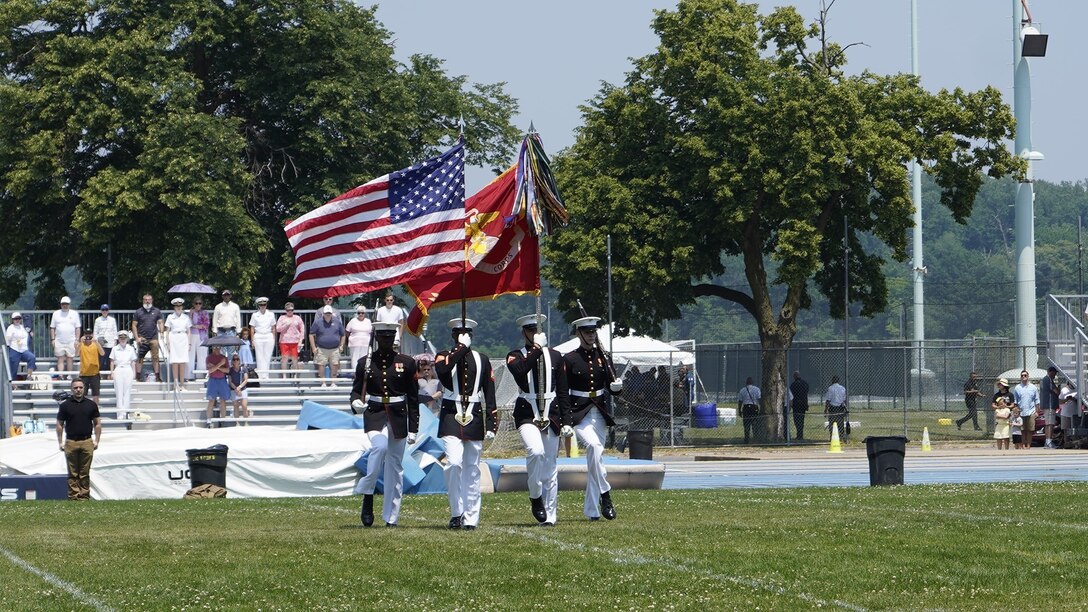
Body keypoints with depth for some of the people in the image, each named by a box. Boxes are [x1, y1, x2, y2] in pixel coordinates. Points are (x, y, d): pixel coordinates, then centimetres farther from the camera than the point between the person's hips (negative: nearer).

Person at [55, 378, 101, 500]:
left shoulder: (91, 404, 6)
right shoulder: (65, 405, 3)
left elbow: (97, 424, 10)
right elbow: (59, 425, 6)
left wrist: (96, 441, 2)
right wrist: (60, 442, 0)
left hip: (87, 442, 1)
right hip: (71, 443, -1)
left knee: (85, 473, 2)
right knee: (73, 473, 1)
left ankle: (84, 496, 5)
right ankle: (73, 496, 3)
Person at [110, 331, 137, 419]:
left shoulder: (131, 349, 9)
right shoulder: (115, 349, 8)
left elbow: (133, 362, 11)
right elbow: (112, 361, 9)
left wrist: (134, 372, 5)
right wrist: (112, 372, 1)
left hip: (128, 370, 1)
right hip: (118, 370, -1)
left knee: (127, 392, -2)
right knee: (119, 392, -3)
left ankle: (125, 411, -2)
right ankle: (120, 413, -5)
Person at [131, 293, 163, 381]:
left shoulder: (156, 311, 10)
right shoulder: (138, 312, 6)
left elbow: (160, 323, 10)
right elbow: (134, 325, 5)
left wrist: (161, 333, -7)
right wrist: (137, 338, -4)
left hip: (153, 338, 1)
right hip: (142, 339, -1)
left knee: (155, 357, 0)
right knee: (139, 358, -1)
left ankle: (157, 374, 3)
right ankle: (138, 376, 2)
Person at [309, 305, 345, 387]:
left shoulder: (337, 322, 6)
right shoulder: (317, 323, 0)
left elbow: (342, 335, 15)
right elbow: (311, 335, 2)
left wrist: (341, 346, 7)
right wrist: (313, 347, -4)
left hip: (334, 349, 1)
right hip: (321, 349, -1)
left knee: (334, 366, -1)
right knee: (321, 366, -4)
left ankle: (334, 383, 8)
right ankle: (323, 383, 4)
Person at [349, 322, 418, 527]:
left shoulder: (407, 363, 3)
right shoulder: (365, 363, 4)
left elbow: (413, 398, 5)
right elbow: (356, 391, 6)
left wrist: (413, 429, 1)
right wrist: (356, 403, -18)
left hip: (398, 417, 1)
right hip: (374, 415, -1)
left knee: (395, 467, 3)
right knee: (380, 447, -30)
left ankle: (391, 518, 10)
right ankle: (367, 495, -13)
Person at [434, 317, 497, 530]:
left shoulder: (481, 360, 10)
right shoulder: (444, 356, 5)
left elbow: (489, 394, 9)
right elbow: (442, 369, -22)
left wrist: (491, 425, 2)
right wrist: (461, 347, -16)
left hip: (474, 417, 2)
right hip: (451, 416, -2)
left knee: (472, 469, 4)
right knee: (454, 463, -18)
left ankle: (470, 518, 8)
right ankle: (456, 513, -8)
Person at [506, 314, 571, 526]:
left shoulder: (555, 356, 11)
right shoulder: (515, 356, 4)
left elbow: (563, 391, 11)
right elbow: (520, 371, -21)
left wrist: (567, 421, 4)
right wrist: (537, 349, -18)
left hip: (551, 413, 3)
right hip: (527, 413, -3)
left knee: (550, 465, 4)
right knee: (536, 451, -27)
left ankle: (549, 515, 10)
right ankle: (535, 497, -6)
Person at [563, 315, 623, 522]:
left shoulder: (604, 357, 9)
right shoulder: (569, 359, -2)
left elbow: (612, 387, 9)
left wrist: (617, 387, -14)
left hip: (600, 412, 4)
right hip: (580, 412, -4)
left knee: (595, 453, 5)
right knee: (593, 446, -28)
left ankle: (591, 510, 10)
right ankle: (605, 494, -21)